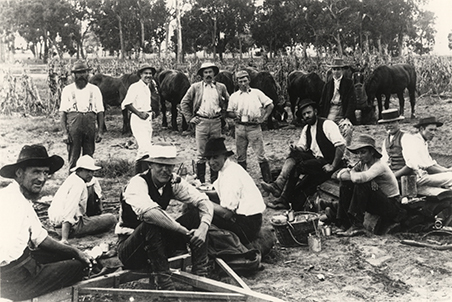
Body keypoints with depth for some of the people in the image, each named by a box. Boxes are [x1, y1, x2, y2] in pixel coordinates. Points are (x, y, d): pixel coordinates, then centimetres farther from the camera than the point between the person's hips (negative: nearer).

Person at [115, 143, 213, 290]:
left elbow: (204, 201, -8)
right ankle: (164, 282, -27)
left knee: (196, 214, -10)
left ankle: (200, 276, -12)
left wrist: (203, 228, -28)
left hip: (159, 243, 6)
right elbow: (148, 212, -43)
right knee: (151, 223, -37)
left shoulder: (173, 182, -5)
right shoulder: (138, 183, -23)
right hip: (129, 250, -6)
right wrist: (184, 230, -37)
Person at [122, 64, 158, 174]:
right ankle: (137, 175, -11)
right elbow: (126, 104, -18)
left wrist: (151, 112, 9)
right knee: (144, 148, -17)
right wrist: (139, 113, -21)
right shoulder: (135, 87, -9)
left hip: (148, 120, 9)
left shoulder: (148, 87, 17)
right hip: (138, 120, -9)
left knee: (148, 146, 12)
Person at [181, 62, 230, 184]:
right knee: (201, 153, -1)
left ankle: (214, 181, 14)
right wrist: (190, 118, 1)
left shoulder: (221, 87, 8)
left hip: (216, 122, 2)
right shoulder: (195, 87, 3)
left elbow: (228, 101, 22)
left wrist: (223, 114, 11)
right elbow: (184, 103, 8)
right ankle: (200, 181, 6)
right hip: (201, 122, -2)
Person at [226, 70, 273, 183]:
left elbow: (270, 105, 7)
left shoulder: (257, 93, 6)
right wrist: (235, 115, -9)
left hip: (254, 127, -3)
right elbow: (229, 113, 13)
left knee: (261, 155, -5)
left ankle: (268, 181, 0)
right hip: (240, 128, 3)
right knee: (240, 156, 8)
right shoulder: (234, 96, 11)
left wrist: (263, 118, -2)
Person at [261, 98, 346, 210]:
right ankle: (278, 184, -29)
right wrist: (296, 148, -13)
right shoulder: (306, 128, 13)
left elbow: (341, 145, -22)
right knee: (294, 154, -16)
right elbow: (302, 147, 12)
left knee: (298, 166, -23)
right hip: (315, 158, 7)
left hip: (328, 162, -7)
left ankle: (285, 200, -14)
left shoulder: (327, 124, -12)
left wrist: (333, 166, -23)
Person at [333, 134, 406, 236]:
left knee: (362, 185, -30)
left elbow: (360, 178, -40)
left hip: (392, 207, -7)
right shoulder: (363, 163, 1)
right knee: (346, 184, -9)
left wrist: (352, 173, -16)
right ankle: (345, 223, -9)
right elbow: (340, 175, -11)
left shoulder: (379, 165, -21)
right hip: (375, 204, 7)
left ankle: (357, 226, -26)